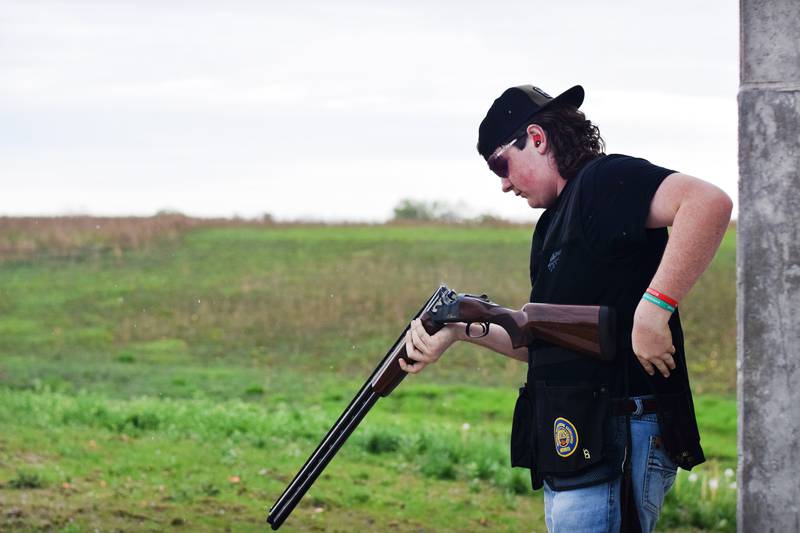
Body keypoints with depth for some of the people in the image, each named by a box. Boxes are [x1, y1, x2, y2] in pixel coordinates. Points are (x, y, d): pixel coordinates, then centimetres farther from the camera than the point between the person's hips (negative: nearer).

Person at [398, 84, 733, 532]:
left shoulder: (606, 179, -8)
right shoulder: (553, 223, 21)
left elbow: (710, 203, -26)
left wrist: (655, 304, -28)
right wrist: (460, 331, 10)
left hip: (618, 443, -10)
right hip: (571, 447, 10)